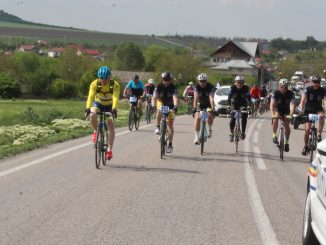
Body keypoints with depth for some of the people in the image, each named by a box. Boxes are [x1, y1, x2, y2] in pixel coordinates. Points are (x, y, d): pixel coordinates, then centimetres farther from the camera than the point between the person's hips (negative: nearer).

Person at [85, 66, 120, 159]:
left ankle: (109, 149, -11)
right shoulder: (94, 84, -25)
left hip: (109, 106, 0)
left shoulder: (115, 85, -26)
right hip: (98, 103, 0)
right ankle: (96, 131, -5)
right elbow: (91, 96, -36)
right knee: (92, 115, -32)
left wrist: (114, 109, -57)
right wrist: (87, 108, -52)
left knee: (111, 126, -16)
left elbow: (115, 98, -39)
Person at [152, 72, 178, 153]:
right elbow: (154, 97, -33)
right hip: (161, 103, 1)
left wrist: (175, 106, -59)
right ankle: (157, 127, -21)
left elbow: (175, 98, -40)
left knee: (170, 124, -6)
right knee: (159, 111, -38)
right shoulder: (159, 86, -23)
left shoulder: (173, 87, -25)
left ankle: (170, 145, -2)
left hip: (170, 105, -1)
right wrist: (153, 105, -52)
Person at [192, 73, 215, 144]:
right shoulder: (197, 87, -20)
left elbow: (211, 98, -36)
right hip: (200, 104, 1)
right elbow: (196, 98, -29)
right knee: (197, 118, -16)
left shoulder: (210, 87, -25)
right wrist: (194, 108, -42)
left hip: (208, 104, -1)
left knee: (210, 115, -26)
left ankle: (209, 129, 3)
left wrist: (213, 109, -47)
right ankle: (196, 137, -11)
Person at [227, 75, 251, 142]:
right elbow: (229, 96, -27)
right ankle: (231, 133, -6)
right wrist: (228, 105, -42)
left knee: (244, 117, -15)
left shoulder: (246, 88, -22)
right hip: (234, 103, 0)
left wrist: (248, 105, -44)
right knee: (232, 118, -15)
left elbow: (248, 97, -29)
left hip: (243, 104, 0)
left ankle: (243, 132, -1)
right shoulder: (233, 87, -21)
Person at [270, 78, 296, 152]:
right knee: (275, 119, -30)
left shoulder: (291, 94, -26)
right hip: (278, 109, 0)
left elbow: (292, 105, -37)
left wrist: (290, 115, -53)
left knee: (287, 125, -9)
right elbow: (272, 104, -34)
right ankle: (274, 136, -16)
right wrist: (273, 114, -51)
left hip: (286, 110, 1)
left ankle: (286, 142, 9)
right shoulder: (275, 93, -26)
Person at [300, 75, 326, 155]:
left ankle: (319, 134, -25)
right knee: (307, 129, -7)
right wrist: (301, 111, -33)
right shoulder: (308, 89, -15)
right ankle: (305, 146, 9)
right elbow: (302, 101, -20)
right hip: (308, 110, -1)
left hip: (318, 109, 1)